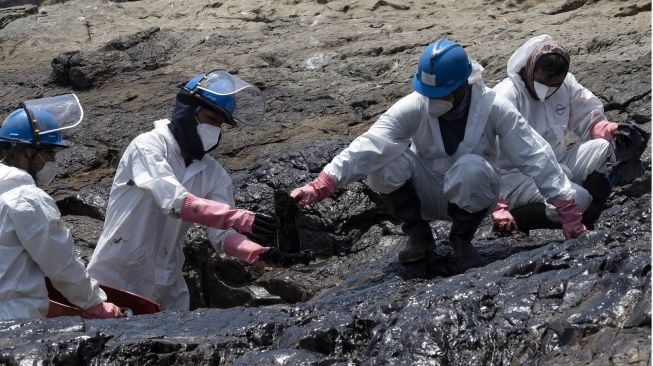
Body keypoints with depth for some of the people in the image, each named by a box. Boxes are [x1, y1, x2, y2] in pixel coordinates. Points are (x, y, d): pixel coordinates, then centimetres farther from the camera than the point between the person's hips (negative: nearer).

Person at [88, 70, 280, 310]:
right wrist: (240, 219, -38)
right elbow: (175, 201, -30)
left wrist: (259, 253, -26)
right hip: (117, 280, -6)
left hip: (167, 289, 6)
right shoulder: (148, 146, -15)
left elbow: (222, 235, -5)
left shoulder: (214, 174, 2)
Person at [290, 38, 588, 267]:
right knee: (383, 159, -26)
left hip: (471, 197, -1)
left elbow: (534, 156, -19)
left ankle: (461, 239, -8)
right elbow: (369, 145, -30)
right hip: (426, 195, 1)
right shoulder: (413, 107, -21)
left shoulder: (493, 108, -22)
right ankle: (418, 232, -5)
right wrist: (322, 186, -40)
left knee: (471, 168, -36)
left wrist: (566, 208, -20)